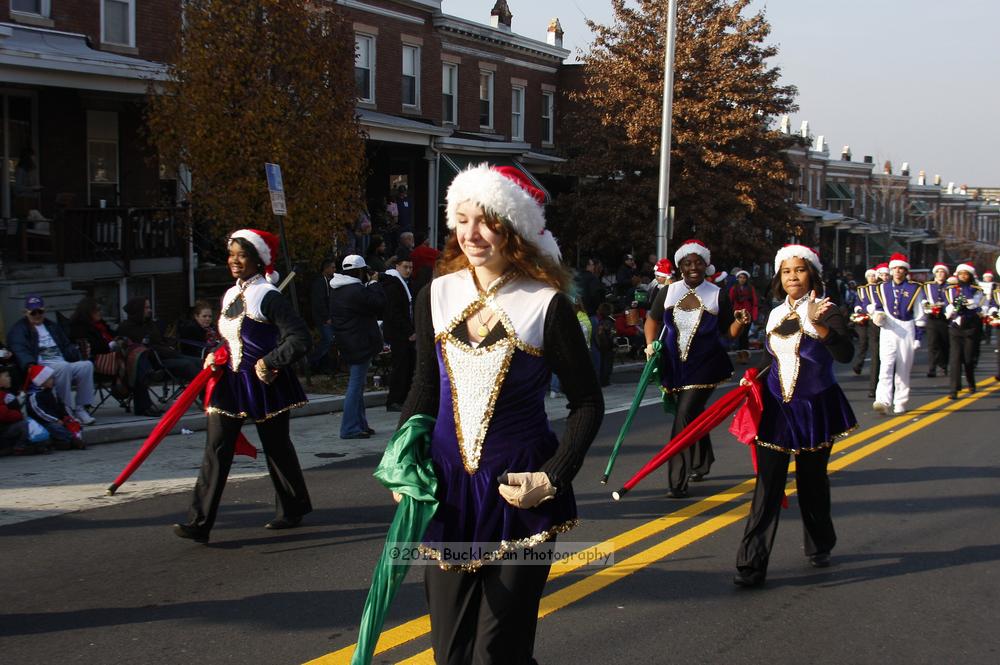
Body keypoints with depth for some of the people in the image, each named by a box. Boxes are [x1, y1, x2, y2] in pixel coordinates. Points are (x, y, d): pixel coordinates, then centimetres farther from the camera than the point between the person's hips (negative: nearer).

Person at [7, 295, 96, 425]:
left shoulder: (52, 326, 30)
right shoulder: (19, 328, 11)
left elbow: (67, 345, 30)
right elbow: (20, 350, -7)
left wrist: (78, 353, 6)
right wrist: (30, 365, -28)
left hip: (64, 367, 6)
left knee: (87, 365, -23)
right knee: (63, 367, -37)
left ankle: (81, 408, -21)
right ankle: (68, 410, -32)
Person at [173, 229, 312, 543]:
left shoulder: (268, 297, -13)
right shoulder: (230, 296, 11)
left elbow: (301, 339, -19)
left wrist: (268, 362, -19)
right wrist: (217, 357, 7)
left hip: (265, 384, -6)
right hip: (231, 382, 7)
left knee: (277, 448, 9)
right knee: (216, 449, -3)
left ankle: (293, 509, 30)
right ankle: (199, 523, -6)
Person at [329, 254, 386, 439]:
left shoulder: (336, 292, 12)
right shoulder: (357, 290, -19)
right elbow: (379, 303, -16)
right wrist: (374, 283, -4)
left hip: (346, 345, 10)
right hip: (360, 344, -10)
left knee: (356, 385, 17)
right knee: (356, 386, -7)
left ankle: (360, 424, 23)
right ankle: (350, 428, -6)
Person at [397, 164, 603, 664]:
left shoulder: (546, 305, -9)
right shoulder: (436, 296, 3)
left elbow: (587, 403, -2)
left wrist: (553, 478, -12)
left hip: (518, 491, -4)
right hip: (447, 486, 4)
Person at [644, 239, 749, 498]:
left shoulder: (718, 295, -2)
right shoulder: (668, 292, 3)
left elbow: (728, 332, 2)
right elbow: (653, 320, 15)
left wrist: (740, 323, -19)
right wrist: (651, 344, -1)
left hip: (704, 366, -4)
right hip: (674, 365, 4)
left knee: (684, 418, -14)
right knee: (694, 417, 19)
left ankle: (678, 481, -11)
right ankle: (702, 462, 43)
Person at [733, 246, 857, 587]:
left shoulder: (826, 311, -10)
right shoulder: (775, 315, 7)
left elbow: (845, 354, -28)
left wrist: (816, 324, -41)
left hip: (815, 410, -3)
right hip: (776, 410, 3)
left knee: (812, 482, 12)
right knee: (767, 486, -5)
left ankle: (820, 546, 36)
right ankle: (752, 564, -9)